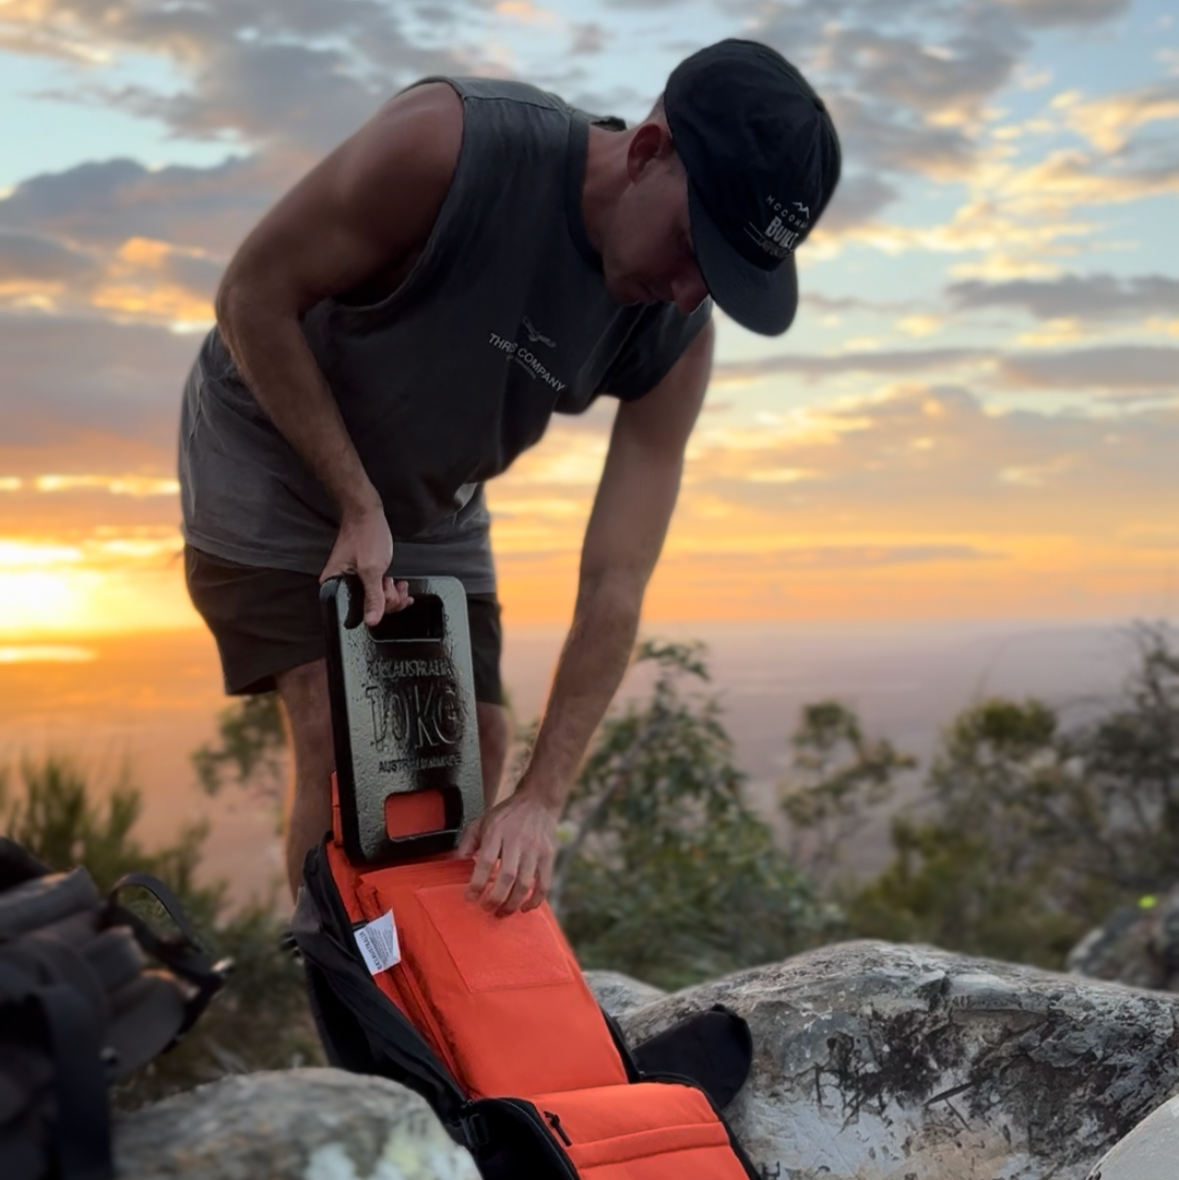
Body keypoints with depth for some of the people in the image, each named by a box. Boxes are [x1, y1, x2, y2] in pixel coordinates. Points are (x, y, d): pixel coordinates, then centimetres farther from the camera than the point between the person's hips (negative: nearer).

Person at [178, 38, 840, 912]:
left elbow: (615, 589, -22)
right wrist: (358, 507, -24)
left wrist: (541, 799, -29)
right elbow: (254, 295, -23)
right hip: (270, 451, -4)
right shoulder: (446, 143, -34)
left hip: (432, 507, 5)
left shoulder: (675, 339, -21)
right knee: (341, 741, -17)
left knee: (472, 749, 1)